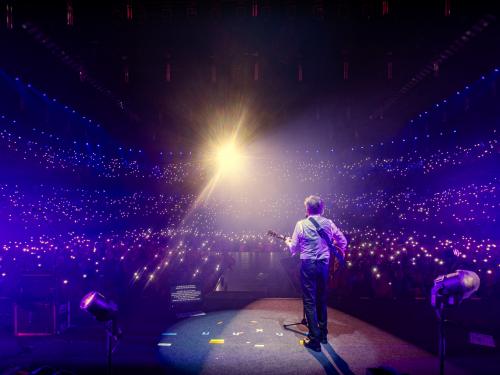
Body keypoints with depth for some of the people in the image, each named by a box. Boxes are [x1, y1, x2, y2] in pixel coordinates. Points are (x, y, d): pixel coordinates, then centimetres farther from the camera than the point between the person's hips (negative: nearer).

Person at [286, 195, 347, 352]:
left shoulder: (301, 224, -7)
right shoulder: (329, 223, 3)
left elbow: (294, 248, -2)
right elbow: (343, 240, 10)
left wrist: (288, 242, 20)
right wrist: (339, 254, 27)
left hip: (308, 264, -4)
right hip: (324, 264, 4)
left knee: (310, 301, 1)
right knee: (322, 300, 18)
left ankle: (314, 339, 0)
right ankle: (323, 334, 28)